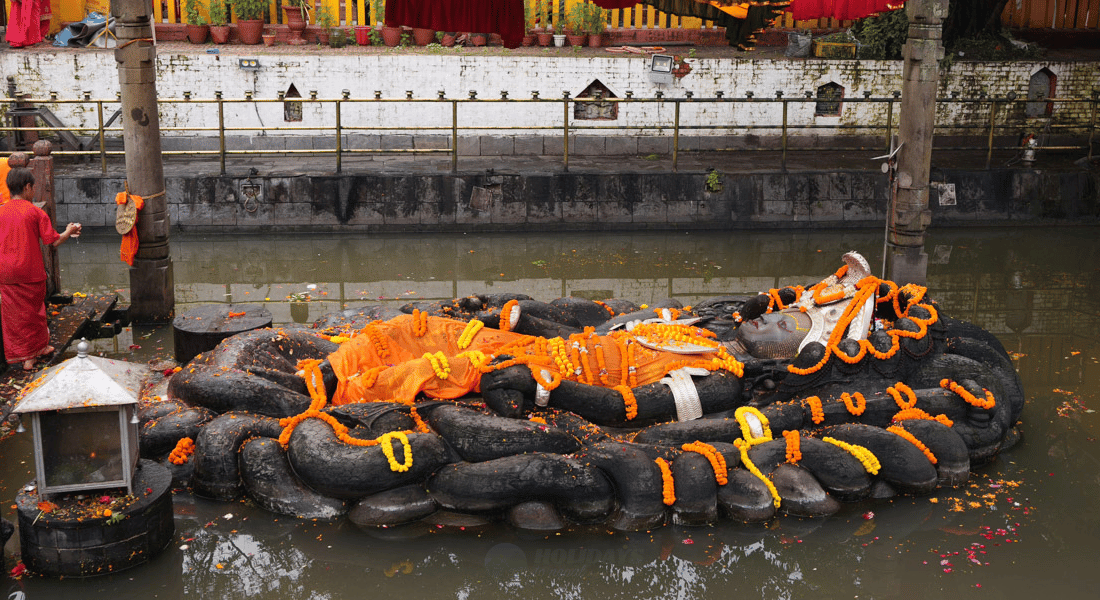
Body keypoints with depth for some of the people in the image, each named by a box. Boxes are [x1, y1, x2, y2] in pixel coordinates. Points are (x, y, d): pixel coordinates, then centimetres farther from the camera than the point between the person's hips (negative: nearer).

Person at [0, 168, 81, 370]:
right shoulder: (35, 212, -9)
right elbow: (54, 241, -8)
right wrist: (69, 232, 9)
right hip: (31, 271, -2)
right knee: (33, 311, 14)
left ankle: (23, 356, 15)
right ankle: (39, 347, 27)